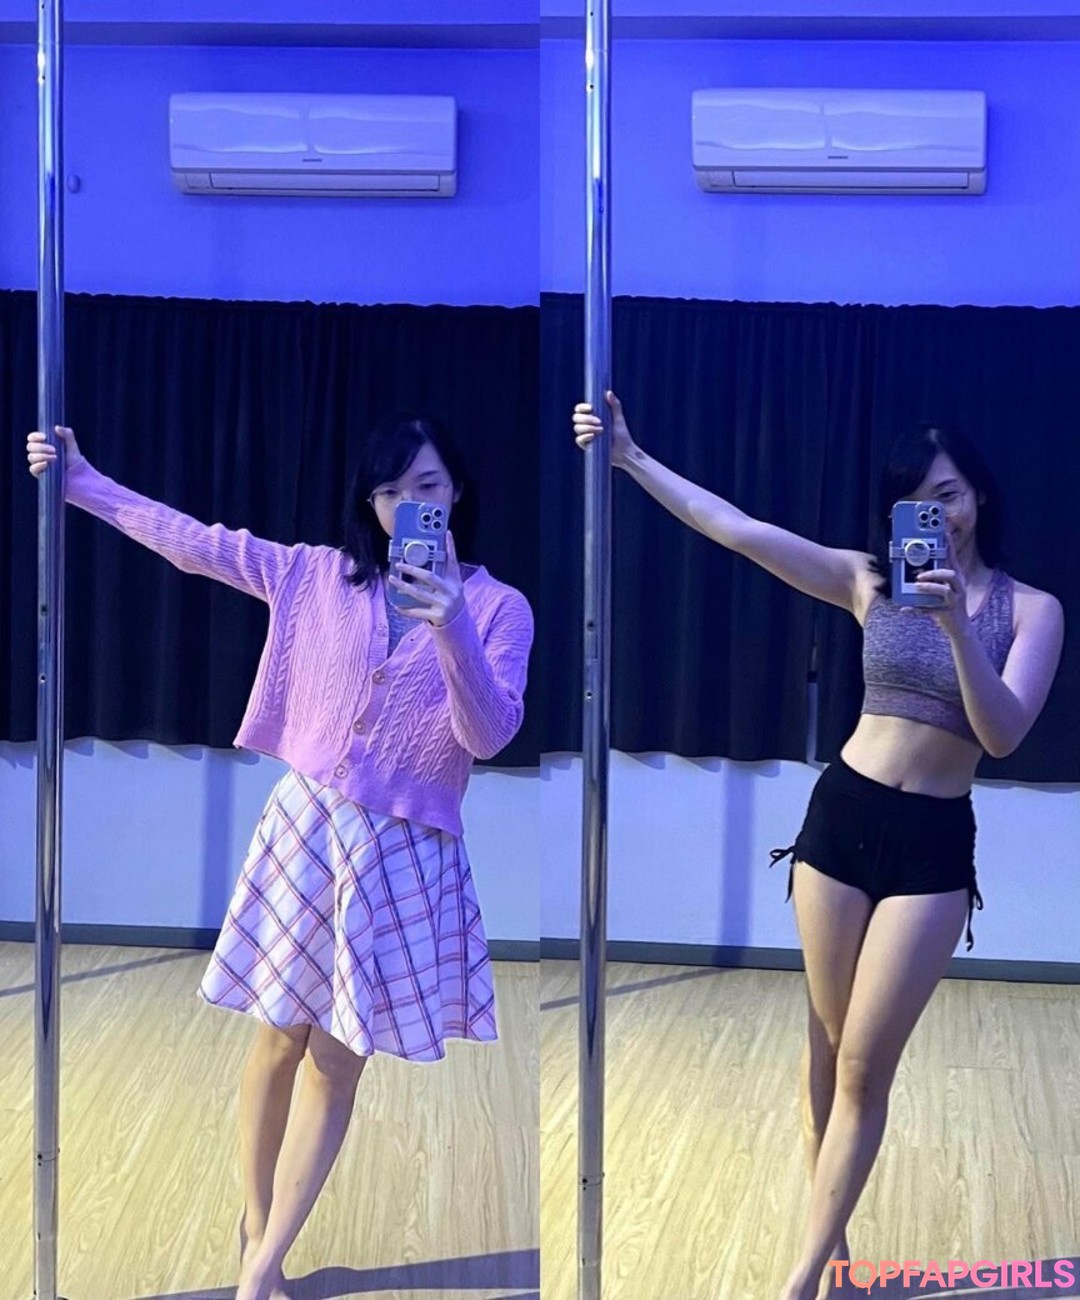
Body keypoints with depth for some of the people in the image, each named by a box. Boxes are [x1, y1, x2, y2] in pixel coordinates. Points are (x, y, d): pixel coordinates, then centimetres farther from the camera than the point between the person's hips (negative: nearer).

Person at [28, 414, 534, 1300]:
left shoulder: (499, 608, -3)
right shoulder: (318, 575, 3)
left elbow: (490, 736, -14)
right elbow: (195, 542, 5)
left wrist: (452, 630, -30)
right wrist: (83, 482, 2)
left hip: (406, 856, -1)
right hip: (307, 826, 1)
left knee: (339, 1060, 4)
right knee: (279, 1040, 6)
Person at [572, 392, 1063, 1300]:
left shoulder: (1031, 608, -3)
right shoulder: (868, 580, 2)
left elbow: (1003, 734, -15)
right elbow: (735, 528, -4)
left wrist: (957, 624, -27)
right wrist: (629, 456, -9)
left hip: (934, 843, -2)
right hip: (842, 815, 2)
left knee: (866, 1065, -1)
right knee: (828, 1043, 11)